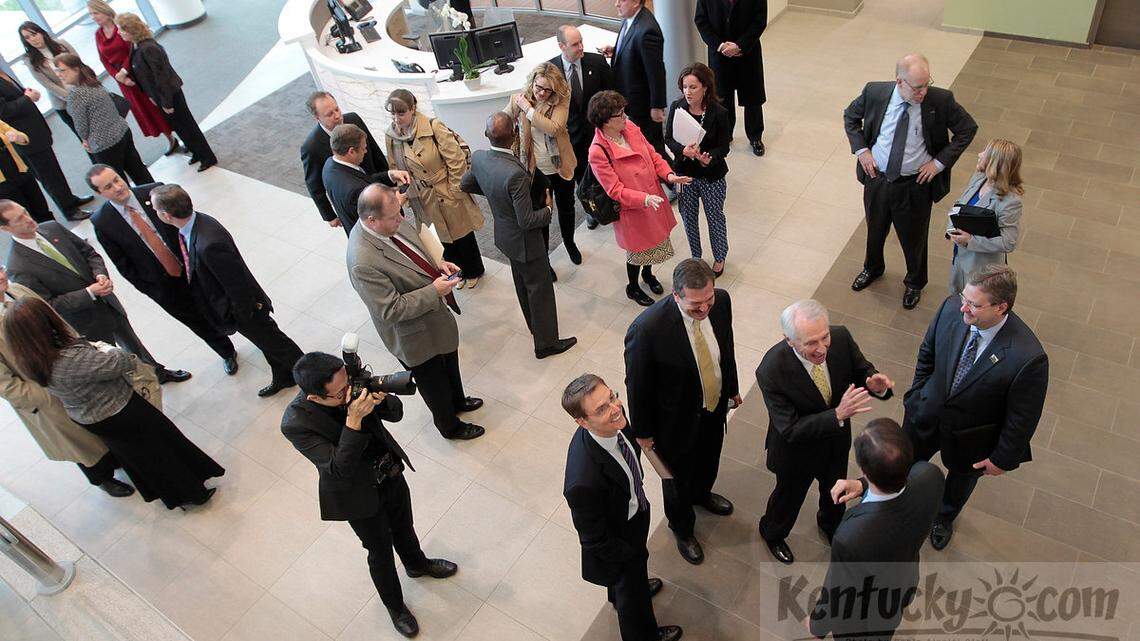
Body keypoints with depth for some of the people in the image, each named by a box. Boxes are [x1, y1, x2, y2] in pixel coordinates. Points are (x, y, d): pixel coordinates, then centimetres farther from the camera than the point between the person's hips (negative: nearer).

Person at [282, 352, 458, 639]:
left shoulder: (351, 381, -21)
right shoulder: (295, 423, -34)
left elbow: (396, 413, -10)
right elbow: (340, 469, -35)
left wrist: (381, 399, -32)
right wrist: (354, 419, -45)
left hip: (391, 472, 4)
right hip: (359, 495, -4)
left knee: (403, 527, 30)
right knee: (381, 552, 20)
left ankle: (417, 563, 62)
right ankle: (395, 606, 48)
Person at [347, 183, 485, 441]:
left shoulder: (392, 223, -13)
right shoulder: (363, 263, -38)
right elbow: (391, 310, -32)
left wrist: (437, 265, -10)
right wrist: (434, 291, -30)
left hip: (438, 316, 8)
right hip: (417, 337, -8)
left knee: (450, 365, 33)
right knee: (434, 383, 20)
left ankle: (457, 401, 62)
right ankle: (450, 426, 48)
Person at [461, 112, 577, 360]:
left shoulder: (478, 157, -13)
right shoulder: (515, 174, -37)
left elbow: (465, 184, 7)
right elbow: (527, 221, -29)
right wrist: (548, 208, -11)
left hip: (505, 234, 8)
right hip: (525, 240, -8)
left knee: (523, 284, 27)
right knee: (540, 288, 11)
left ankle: (535, 325, 49)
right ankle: (546, 342, 27)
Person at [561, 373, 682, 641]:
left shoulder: (614, 420, -26)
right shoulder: (583, 481, -47)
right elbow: (595, 539, -28)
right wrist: (633, 554, -13)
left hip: (634, 511, 6)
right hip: (615, 545, -6)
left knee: (632, 573, 38)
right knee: (632, 593, 27)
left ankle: (620, 594, 72)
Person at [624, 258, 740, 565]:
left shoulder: (721, 301, -21)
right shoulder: (647, 329, -39)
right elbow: (637, 384, -22)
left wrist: (732, 388, 14)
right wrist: (642, 431, -9)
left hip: (715, 407, 5)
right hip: (677, 420, -5)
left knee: (709, 461, 34)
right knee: (679, 477, 23)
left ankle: (701, 493, 69)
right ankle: (682, 528, 55)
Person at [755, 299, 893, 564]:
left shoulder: (840, 337, -27)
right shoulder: (771, 371, -39)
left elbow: (862, 371, -9)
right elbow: (790, 430, -33)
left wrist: (875, 384, -32)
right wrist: (838, 415, -45)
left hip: (837, 439, 4)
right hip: (797, 449, -4)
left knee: (835, 489, 32)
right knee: (789, 495, 26)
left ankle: (830, 523, 67)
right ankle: (772, 532, 60)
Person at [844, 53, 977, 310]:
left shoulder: (941, 100, -18)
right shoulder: (875, 92, -15)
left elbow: (968, 129, -4)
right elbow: (850, 116, 4)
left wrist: (939, 162, -11)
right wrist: (861, 149, -7)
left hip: (916, 184, -2)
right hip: (876, 178, 2)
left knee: (913, 237, 17)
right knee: (875, 229, 25)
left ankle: (915, 283, 45)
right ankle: (872, 268, 55)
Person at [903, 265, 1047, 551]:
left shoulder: (1028, 358, -37)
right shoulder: (951, 308, -25)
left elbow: (1022, 419, -21)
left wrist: (1003, 459, -9)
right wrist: (917, 393, 4)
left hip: (971, 438, -2)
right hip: (927, 414, 3)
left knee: (961, 477, 30)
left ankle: (945, 517, 64)